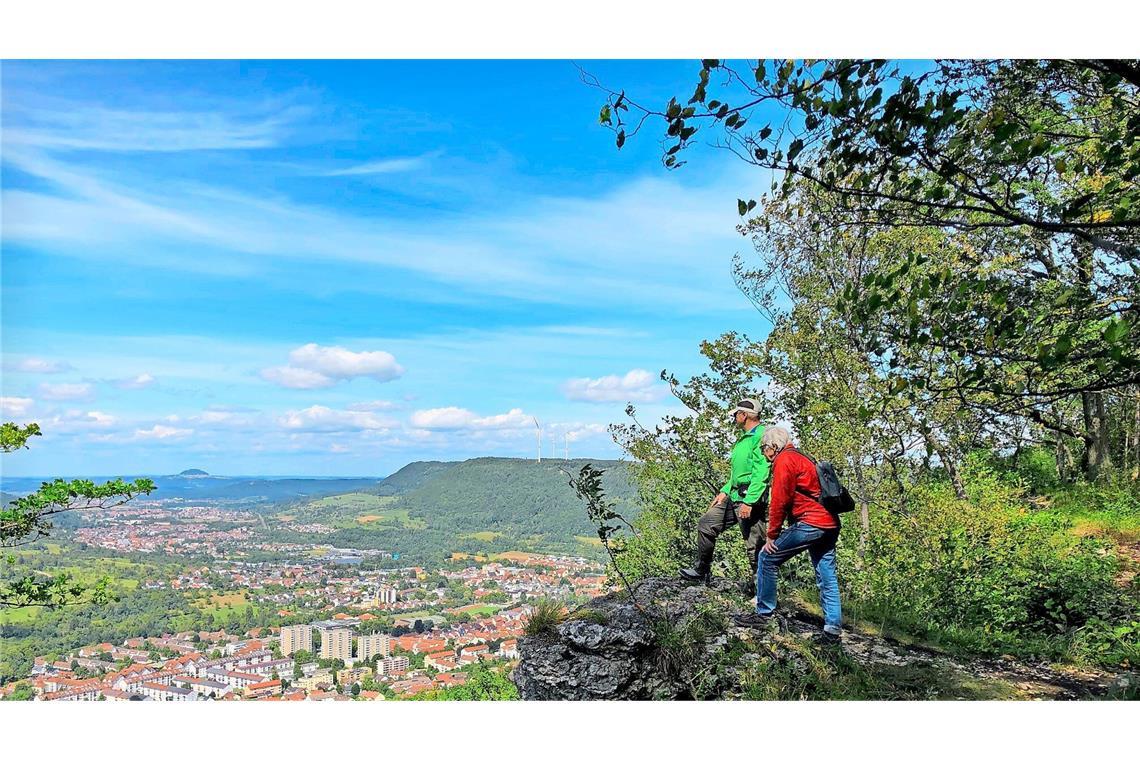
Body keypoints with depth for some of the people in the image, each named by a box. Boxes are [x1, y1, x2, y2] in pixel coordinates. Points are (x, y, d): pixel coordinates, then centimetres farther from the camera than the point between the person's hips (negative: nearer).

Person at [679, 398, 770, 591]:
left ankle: (758, 590, 9)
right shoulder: (744, 438, 18)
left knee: (754, 546, -3)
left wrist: (749, 502, -25)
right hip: (735, 496, 10)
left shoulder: (761, 436, -15)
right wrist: (725, 491, 17)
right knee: (706, 524, 10)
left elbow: (761, 473, -23)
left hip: (751, 501, -10)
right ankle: (701, 570, 21)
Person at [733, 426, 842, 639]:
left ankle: (763, 614, 4)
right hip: (830, 525, 9)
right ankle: (833, 627, 12)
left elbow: (779, 501, -11)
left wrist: (771, 536, -5)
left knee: (768, 558, 0)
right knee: (827, 577, 12)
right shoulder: (802, 459, 24)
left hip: (809, 523, -9)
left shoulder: (784, 460, -4)